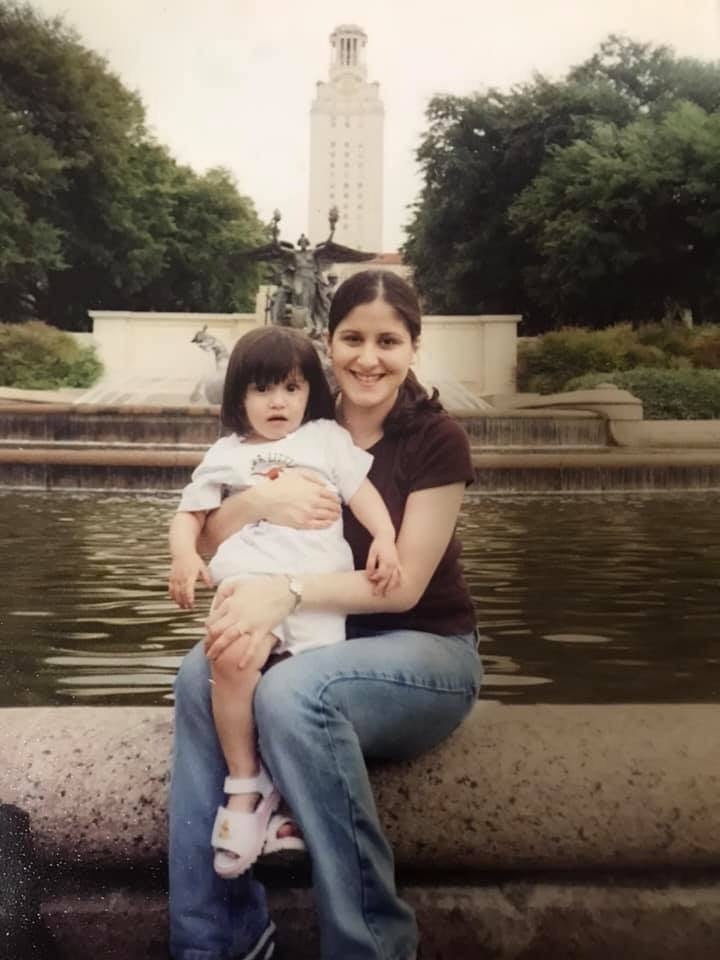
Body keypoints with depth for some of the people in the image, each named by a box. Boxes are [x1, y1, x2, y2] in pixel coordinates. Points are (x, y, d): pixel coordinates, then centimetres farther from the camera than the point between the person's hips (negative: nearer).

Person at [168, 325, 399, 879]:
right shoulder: (226, 453, 23)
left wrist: (385, 539, -8)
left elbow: (363, 491, 11)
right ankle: (245, 786, -11)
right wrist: (184, 555, -1)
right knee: (232, 660, -29)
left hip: (318, 583, 1)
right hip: (250, 577, 0)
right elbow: (191, 513, 20)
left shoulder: (327, 438, 20)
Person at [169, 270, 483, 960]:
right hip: (324, 642, 5)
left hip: (426, 652, -4)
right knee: (202, 673, -24)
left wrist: (286, 592, -29)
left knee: (292, 693, -33)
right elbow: (212, 536, -1)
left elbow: (405, 584, -16)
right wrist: (261, 500, -23)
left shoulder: (436, 438, -10)